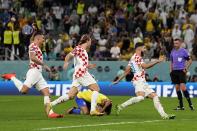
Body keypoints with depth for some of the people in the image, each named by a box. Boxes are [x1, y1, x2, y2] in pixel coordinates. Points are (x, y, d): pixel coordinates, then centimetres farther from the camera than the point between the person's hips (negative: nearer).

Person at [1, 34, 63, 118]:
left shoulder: (38, 48, 27)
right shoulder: (33, 46, -3)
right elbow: (32, 57, -17)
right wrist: (44, 65, -15)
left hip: (38, 73, 10)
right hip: (34, 71, -10)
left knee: (46, 92, 1)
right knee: (23, 90, -21)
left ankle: (50, 112, -5)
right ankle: (12, 77, 0)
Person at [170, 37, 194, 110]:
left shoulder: (184, 51, -4)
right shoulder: (172, 52, 12)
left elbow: (190, 61, 0)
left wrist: (186, 68, -10)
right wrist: (171, 71, 13)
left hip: (181, 71, -6)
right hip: (174, 71, 6)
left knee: (183, 87, -16)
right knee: (177, 88, 4)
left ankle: (190, 104, -9)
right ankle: (181, 106, 8)